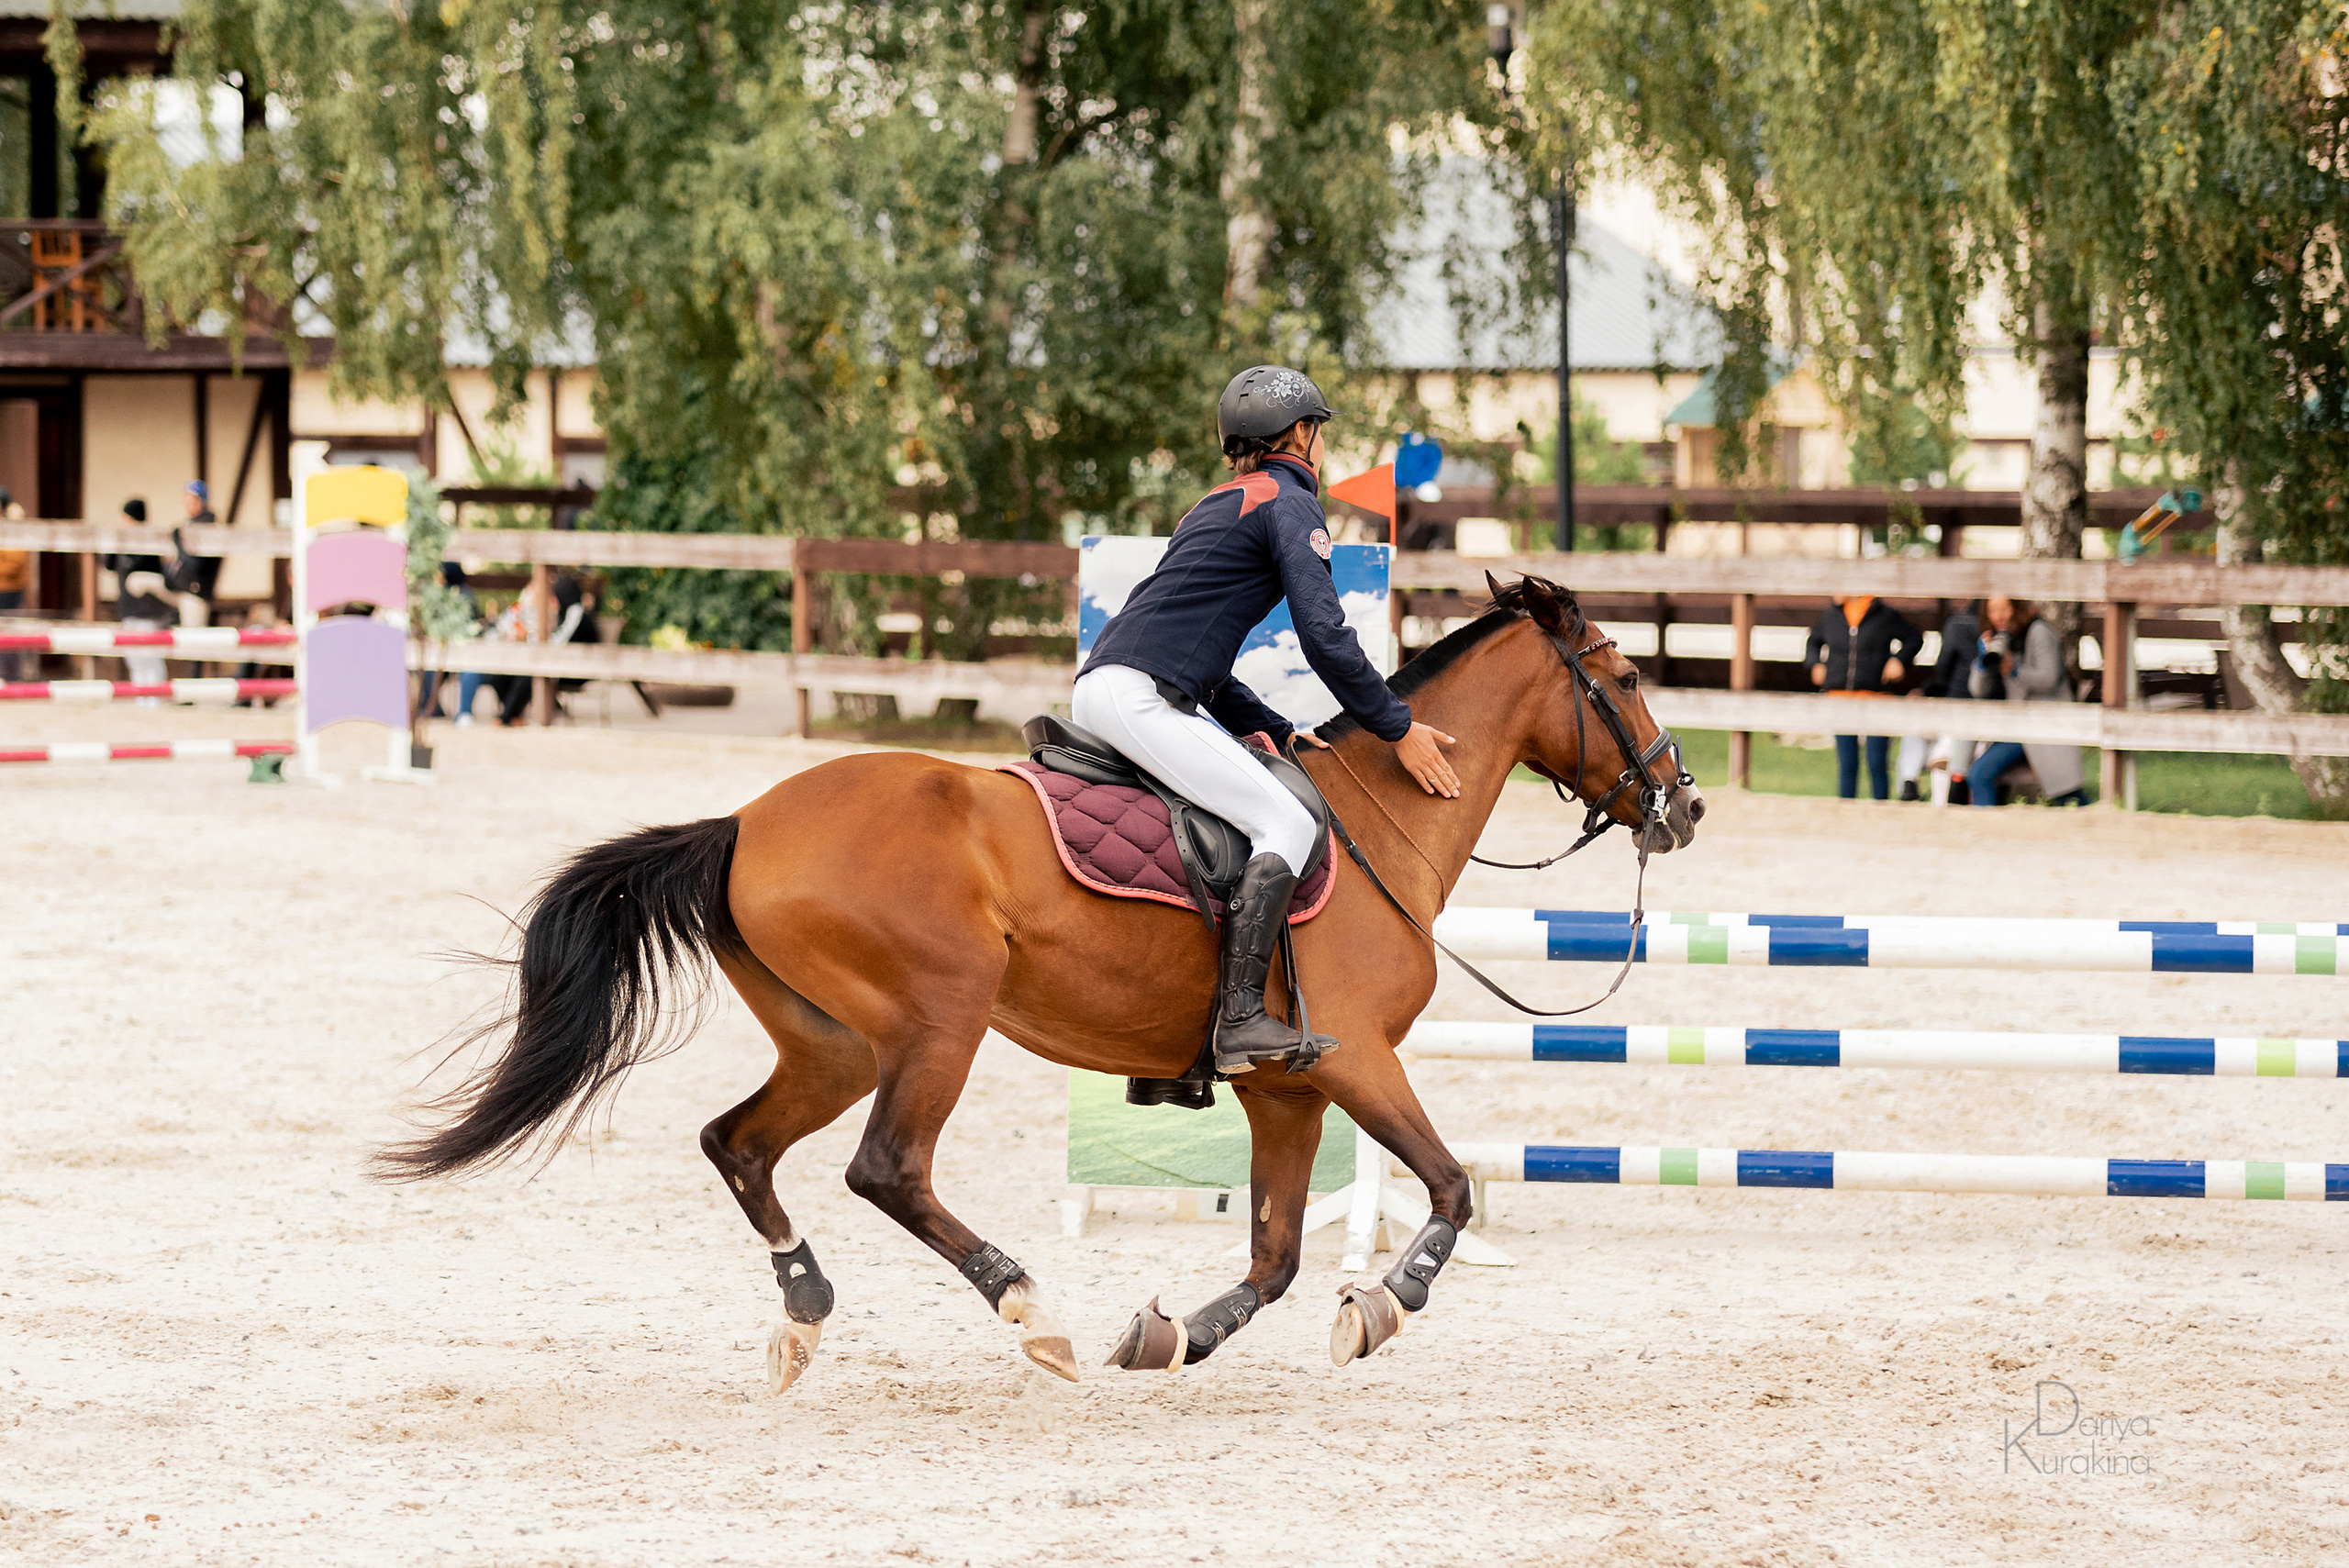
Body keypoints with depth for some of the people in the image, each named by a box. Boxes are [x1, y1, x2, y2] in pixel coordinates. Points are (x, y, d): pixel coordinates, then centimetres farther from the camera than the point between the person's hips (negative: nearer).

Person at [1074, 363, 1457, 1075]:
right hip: (1138, 699, -10)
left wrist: (1276, 731, 25)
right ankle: (1240, 1020, -23)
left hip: (1099, 689, 10)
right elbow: (1325, 637, -11)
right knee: (1287, 826, -12)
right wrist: (1397, 729, -4)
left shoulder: (1221, 505, 28)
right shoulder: (1290, 504, -1)